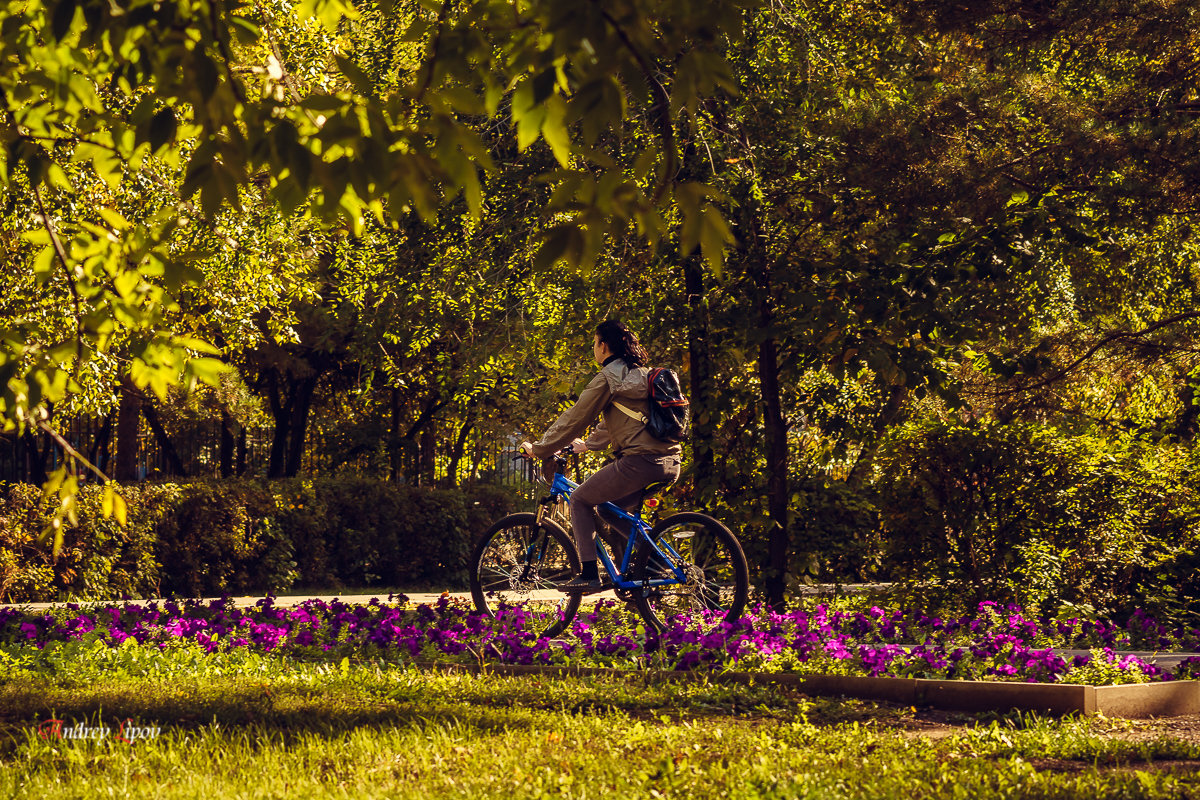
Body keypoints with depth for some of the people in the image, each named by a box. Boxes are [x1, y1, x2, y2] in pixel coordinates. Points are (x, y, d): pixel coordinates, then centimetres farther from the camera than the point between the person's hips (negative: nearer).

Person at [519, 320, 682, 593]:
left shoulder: (608, 378, -3)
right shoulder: (642, 374, 23)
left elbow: (574, 419, 0)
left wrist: (538, 449, 10)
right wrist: (587, 444, 47)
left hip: (638, 462, -8)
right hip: (670, 462, 8)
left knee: (580, 501, 6)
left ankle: (589, 574, -1)